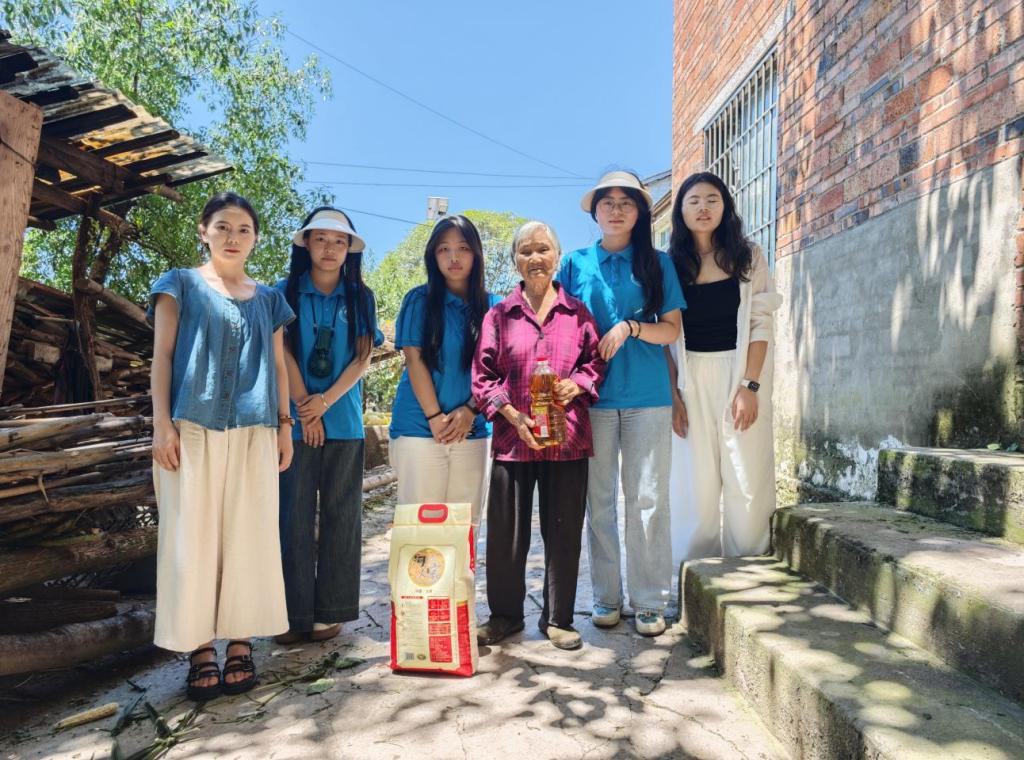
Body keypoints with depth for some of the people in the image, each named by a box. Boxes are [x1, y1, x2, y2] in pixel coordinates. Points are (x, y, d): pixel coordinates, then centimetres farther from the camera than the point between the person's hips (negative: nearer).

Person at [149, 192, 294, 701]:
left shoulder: (268, 299, 17)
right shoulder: (181, 286, 9)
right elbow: (162, 356, 3)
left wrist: (285, 424, 7)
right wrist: (161, 423, -7)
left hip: (253, 432, 2)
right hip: (193, 428, -2)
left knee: (248, 535, 2)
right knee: (192, 535, -1)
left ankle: (241, 643, 11)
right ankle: (200, 648, 7)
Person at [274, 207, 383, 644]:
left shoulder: (360, 298, 8)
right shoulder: (287, 292, 5)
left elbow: (363, 358, 0)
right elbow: (283, 352, -1)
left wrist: (325, 402, -11)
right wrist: (305, 409, -8)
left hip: (344, 420, 1)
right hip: (296, 420, -1)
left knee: (339, 515, 4)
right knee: (294, 515, 1)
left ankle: (330, 611, 14)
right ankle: (294, 613, 10)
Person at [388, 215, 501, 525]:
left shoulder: (492, 306, 8)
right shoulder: (420, 300, 3)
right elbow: (414, 360, -3)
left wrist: (470, 411, -8)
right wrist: (435, 418, -10)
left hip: (473, 430, 2)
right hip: (420, 428, -2)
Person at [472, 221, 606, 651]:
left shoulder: (577, 313, 9)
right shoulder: (498, 316, 7)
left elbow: (596, 362, 11)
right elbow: (483, 376, 3)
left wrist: (576, 385, -10)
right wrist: (515, 418, -9)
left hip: (568, 437, 1)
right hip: (512, 437, 0)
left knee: (564, 530, 7)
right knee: (506, 531, 7)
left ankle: (557, 619, 23)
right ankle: (505, 614, 25)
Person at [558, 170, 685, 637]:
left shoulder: (657, 263, 8)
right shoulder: (576, 264, 10)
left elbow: (671, 330, 4)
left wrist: (630, 328, -13)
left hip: (647, 397, -1)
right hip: (592, 396, 1)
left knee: (647, 498, 0)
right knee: (599, 500, 5)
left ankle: (649, 602, 11)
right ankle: (606, 597, 18)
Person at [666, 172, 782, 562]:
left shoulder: (748, 258, 6)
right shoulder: (671, 264, 8)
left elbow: (760, 326, -1)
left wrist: (750, 386, -11)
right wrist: (673, 392, -6)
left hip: (741, 374, 0)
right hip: (691, 380, 1)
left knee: (747, 483, -2)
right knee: (696, 485, 1)